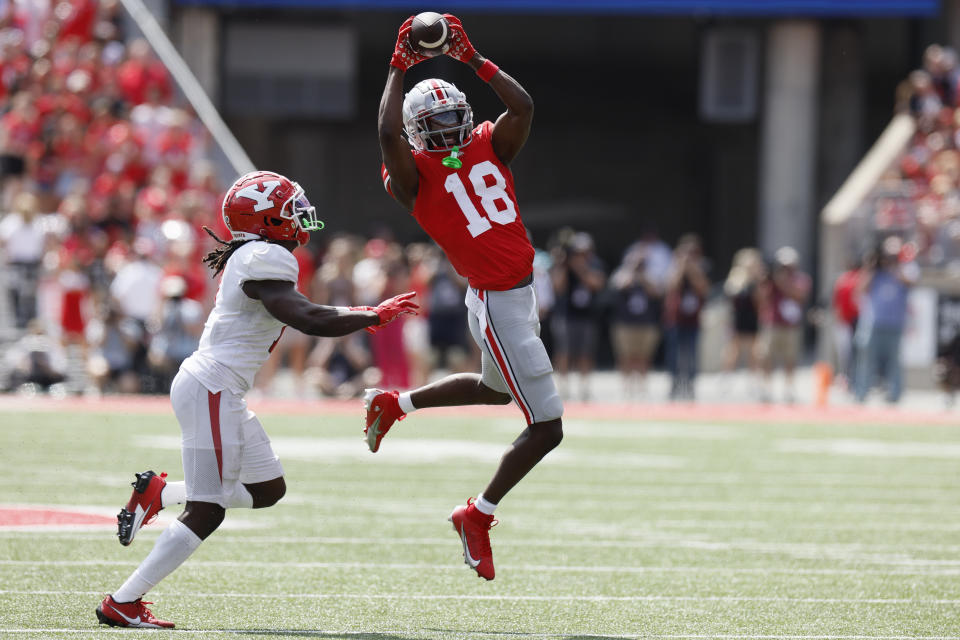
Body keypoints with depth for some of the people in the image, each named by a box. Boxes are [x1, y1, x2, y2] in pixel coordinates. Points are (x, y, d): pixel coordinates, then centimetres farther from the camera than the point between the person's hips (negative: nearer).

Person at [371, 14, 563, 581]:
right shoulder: (415, 173, -11)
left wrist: (473, 59, -8)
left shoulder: (487, 147, 6)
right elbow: (388, 133, -29)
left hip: (520, 293, 8)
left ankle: (394, 404, 46)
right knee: (547, 425, -6)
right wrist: (399, 69, -21)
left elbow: (523, 107, -8)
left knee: (497, 388, 33)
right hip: (498, 304, -8)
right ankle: (478, 516, 9)